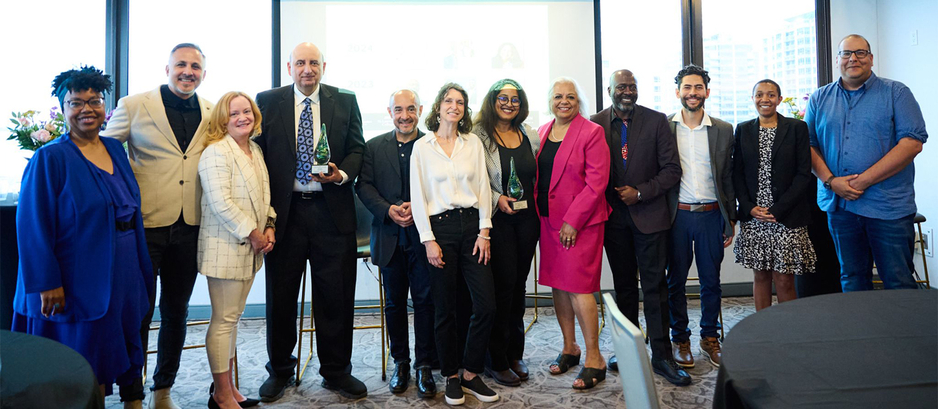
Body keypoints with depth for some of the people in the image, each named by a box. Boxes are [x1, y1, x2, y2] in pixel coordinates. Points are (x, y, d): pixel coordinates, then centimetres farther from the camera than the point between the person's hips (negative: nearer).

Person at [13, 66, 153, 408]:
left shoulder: (114, 149, 8)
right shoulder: (50, 158, -10)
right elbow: (33, 227, -14)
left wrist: (143, 267, 12)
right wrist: (47, 283, -18)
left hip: (123, 274, 6)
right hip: (81, 280, -6)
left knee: (126, 349, 16)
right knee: (87, 357, 6)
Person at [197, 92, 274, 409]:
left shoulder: (256, 150, 13)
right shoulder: (216, 152, -13)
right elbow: (221, 202, -21)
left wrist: (269, 227, 4)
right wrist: (252, 234, -16)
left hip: (250, 249, 8)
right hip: (225, 248, -8)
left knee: (233, 317, 15)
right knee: (224, 320, 0)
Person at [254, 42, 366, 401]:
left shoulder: (345, 101, 7)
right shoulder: (267, 101, 6)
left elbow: (357, 149, 8)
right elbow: (257, 153, 5)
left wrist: (341, 174, -14)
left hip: (332, 210, 0)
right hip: (284, 210, 0)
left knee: (336, 296, 5)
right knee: (280, 295, 10)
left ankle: (336, 371, 23)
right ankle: (280, 370, 29)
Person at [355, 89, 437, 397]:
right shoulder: (374, 147, 9)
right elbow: (364, 186, 2)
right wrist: (388, 210, -13)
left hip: (422, 235, -2)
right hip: (389, 236, 3)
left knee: (425, 301, 1)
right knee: (394, 302, 12)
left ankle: (424, 365, 14)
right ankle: (400, 362, 26)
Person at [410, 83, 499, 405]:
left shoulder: (473, 142, 9)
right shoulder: (422, 147, 3)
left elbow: (483, 188, 7)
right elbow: (418, 197, 0)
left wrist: (484, 232, -1)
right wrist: (429, 241, -7)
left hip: (472, 225, 2)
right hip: (440, 227, -2)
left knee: (487, 305, -2)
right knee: (445, 309, 5)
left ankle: (471, 373, 16)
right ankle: (451, 376, 21)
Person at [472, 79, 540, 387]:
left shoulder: (530, 136, 12)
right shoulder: (479, 136, -4)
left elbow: (540, 172, 17)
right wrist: (496, 198, -17)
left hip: (527, 218, 5)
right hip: (497, 218, -5)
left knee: (519, 283, 11)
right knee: (504, 283, -5)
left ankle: (515, 354, 24)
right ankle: (497, 360, 9)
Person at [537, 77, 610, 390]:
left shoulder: (591, 133, -7)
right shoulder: (540, 134, 12)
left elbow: (596, 183, -13)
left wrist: (572, 221, -16)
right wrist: (537, 214, 6)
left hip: (580, 223, -6)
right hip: (548, 221, 6)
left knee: (579, 288, -7)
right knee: (558, 285, 11)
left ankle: (594, 359, 5)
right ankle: (569, 348, 26)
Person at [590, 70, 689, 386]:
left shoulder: (656, 121, -1)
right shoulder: (595, 124, 3)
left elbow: (672, 169, -3)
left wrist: (641, 192, -12)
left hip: (649, 214, -2)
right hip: (614, 217, 2)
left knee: (655, 286, 0)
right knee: (624, 286, 13)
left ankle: (661, 356, 9)